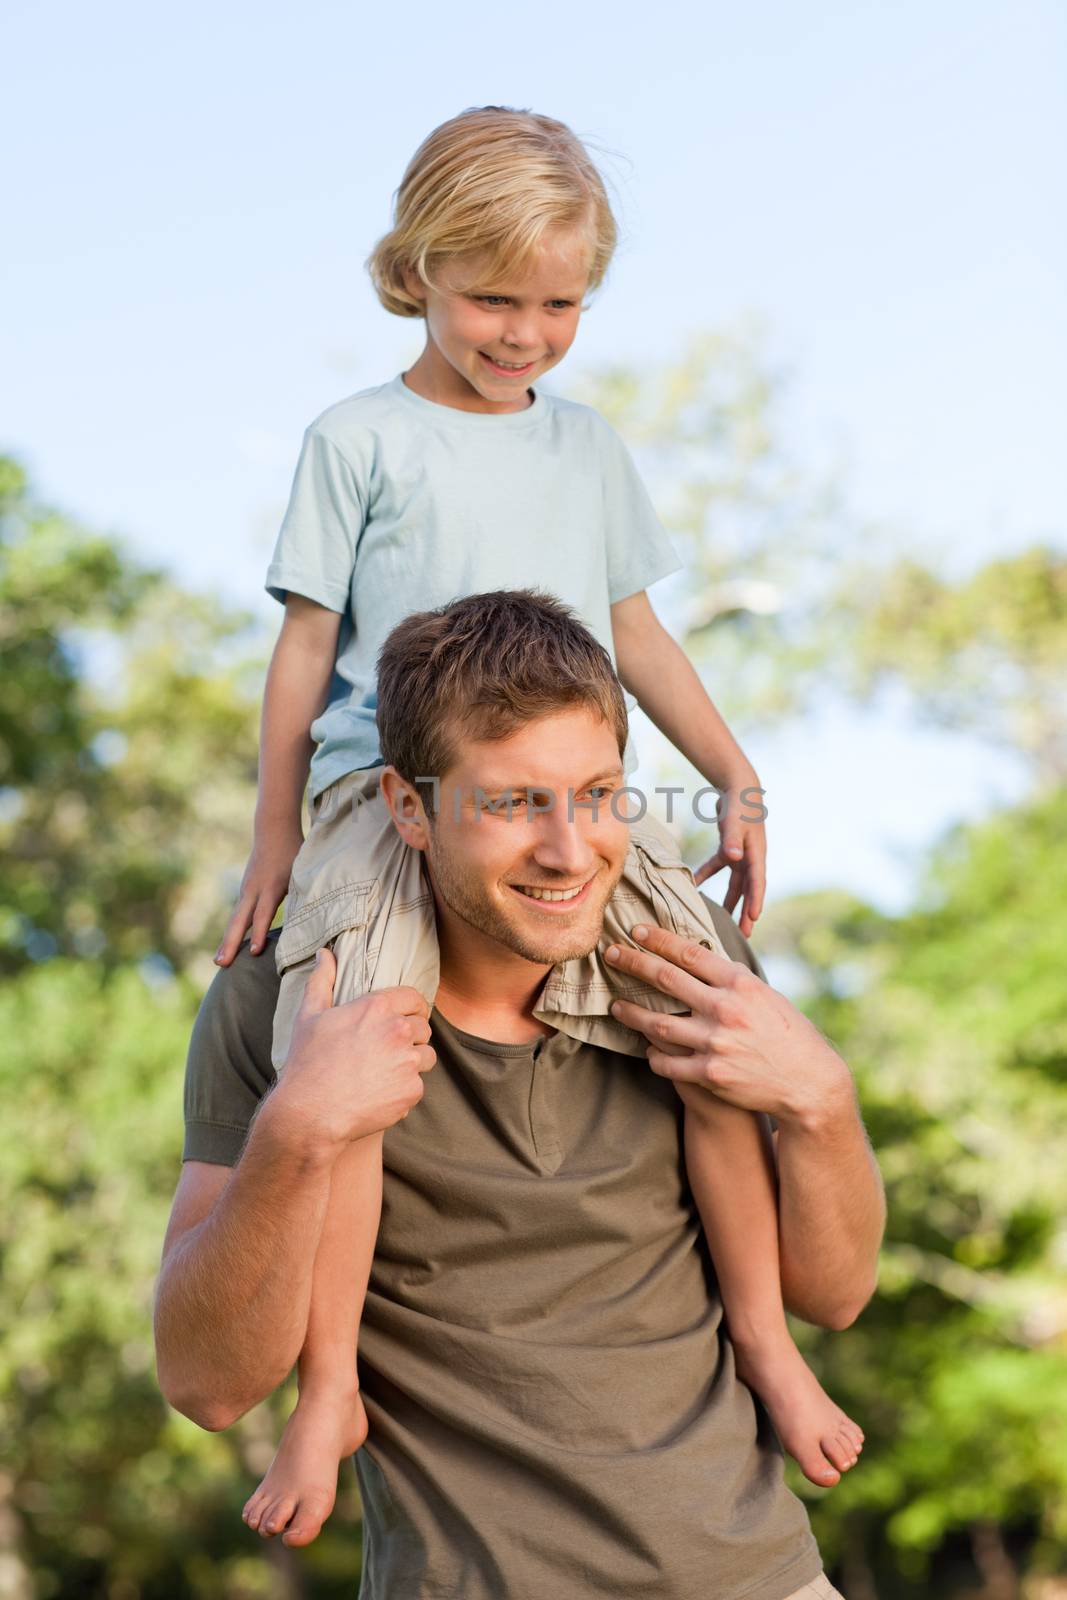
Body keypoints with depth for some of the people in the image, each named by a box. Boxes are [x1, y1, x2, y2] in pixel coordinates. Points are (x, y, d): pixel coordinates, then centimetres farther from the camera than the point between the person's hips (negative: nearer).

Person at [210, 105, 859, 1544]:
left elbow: (636, 629, 23)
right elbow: (305, 644, 6)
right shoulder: (359, 439, 6)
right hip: (387, 791, -3)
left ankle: (759, 1329, -1)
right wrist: (273, 841, 3)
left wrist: (739, 780, 15)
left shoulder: (585, 443, 18)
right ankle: (329, 1389, -14)